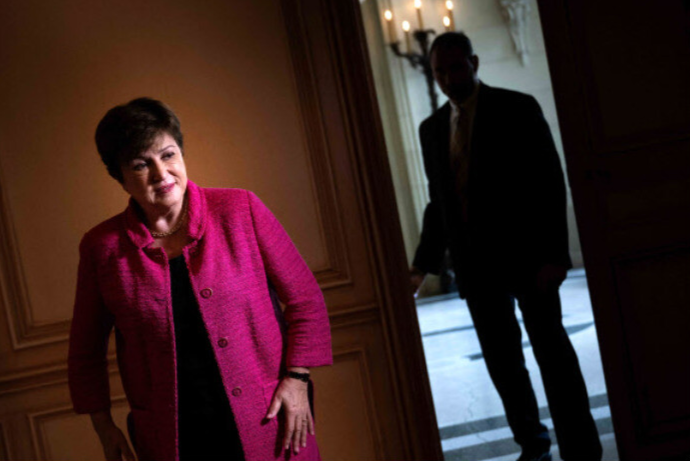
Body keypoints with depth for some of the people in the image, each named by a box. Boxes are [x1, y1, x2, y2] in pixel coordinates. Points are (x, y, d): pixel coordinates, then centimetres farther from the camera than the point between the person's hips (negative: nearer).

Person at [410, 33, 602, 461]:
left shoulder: (517, 109, -4)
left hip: (526, 255, -4)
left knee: (552, 352, 1)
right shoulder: (432, 128, 10)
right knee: (502, 360, 9)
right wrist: (423, 265, 6)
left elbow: (549, 183, -7)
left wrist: (553, 254, -15)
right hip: (475, 262, 4)